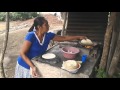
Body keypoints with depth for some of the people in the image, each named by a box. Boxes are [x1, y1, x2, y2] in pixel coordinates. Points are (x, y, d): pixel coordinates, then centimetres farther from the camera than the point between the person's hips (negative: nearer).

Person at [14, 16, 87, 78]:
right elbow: (22, 53, -25)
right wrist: (33, 66, -35)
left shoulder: (48, 35, -9)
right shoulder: (31, 36, -26)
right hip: (26, 65, -5)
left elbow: (64, 38, 1)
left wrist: (78, 37, 1)